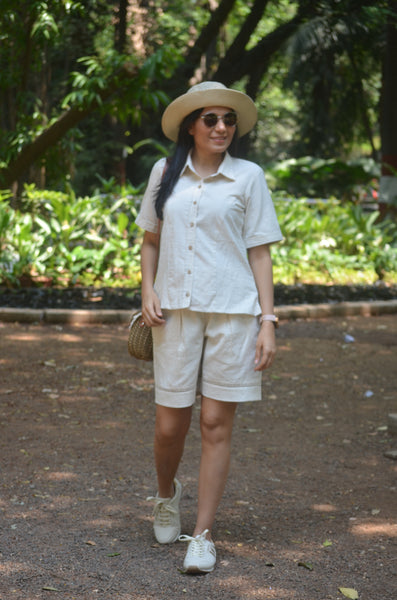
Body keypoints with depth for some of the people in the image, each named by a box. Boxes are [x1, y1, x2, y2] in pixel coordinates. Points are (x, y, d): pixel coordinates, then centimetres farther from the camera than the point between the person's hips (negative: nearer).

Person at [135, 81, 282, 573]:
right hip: (176, 311, 1)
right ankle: (166, 493, 35)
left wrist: (267, 321, -3)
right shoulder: (165, 173, 9)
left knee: (216, 424, 1)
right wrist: (148, 292, 3)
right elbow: (150, 240, 18)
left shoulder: (248, 177, 4)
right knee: (170, 424, 2)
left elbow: (259, 254, 4)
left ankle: (203, 535, 11)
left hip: (233, 312, -1)